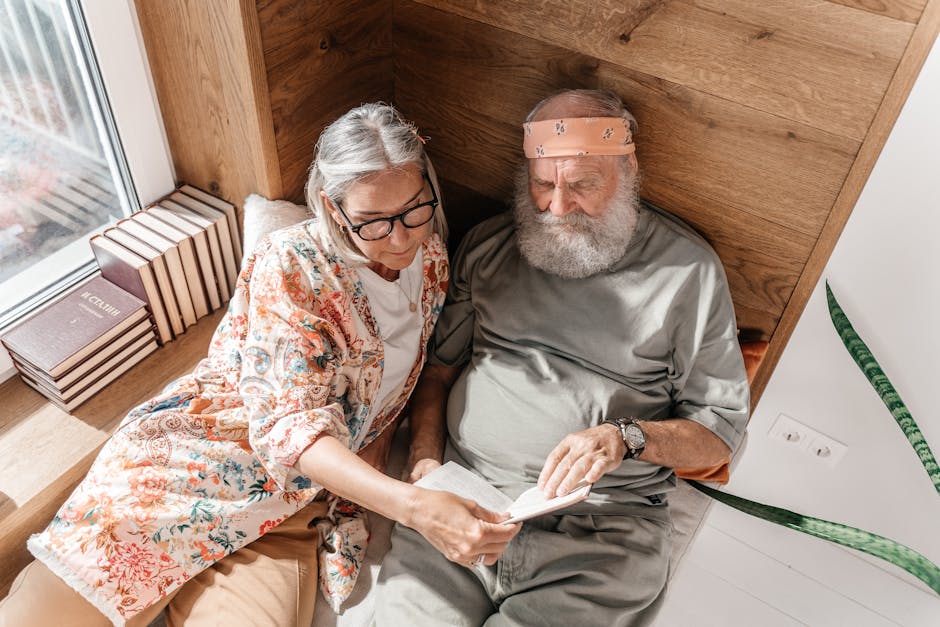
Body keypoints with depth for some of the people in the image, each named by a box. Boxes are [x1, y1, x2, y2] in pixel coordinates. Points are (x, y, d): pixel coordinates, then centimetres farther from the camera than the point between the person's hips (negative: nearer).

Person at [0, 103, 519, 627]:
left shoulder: (430, 256, 4)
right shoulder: (289, 267, -13)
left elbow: (435, 359, 16)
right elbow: (290, 426, -20)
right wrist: (414, 506, -34)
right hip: (191, 460, -3)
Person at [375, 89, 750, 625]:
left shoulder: (688, 268, 0)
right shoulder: (488, 246, 10)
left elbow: (722, 426, 1)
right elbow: (439, 364, 15)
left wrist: (628, 436, -16)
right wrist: (425, 459, -1)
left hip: (601, 527, -2)